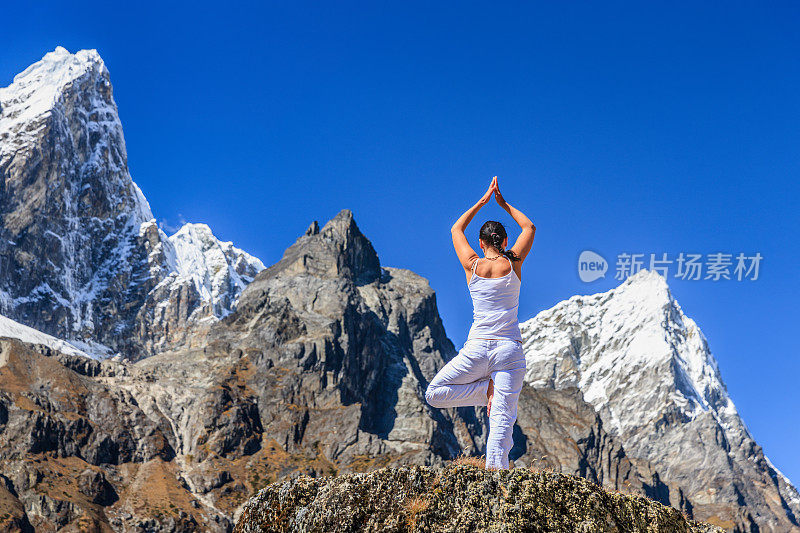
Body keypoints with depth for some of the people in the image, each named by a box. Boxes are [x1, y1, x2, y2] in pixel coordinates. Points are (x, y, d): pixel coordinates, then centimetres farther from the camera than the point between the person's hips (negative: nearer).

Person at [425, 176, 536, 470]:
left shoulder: (473, 265, 2)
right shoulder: (513, 264, 2)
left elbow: (456, 229, 22)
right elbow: (529, 227, 23)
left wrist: (483, 201, 27)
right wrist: (503, 203, 28)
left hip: (477, 349, -1)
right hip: (510, 351, 1)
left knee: (434, 393, 14)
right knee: (502, 422, -3)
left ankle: (488, 390, -1)